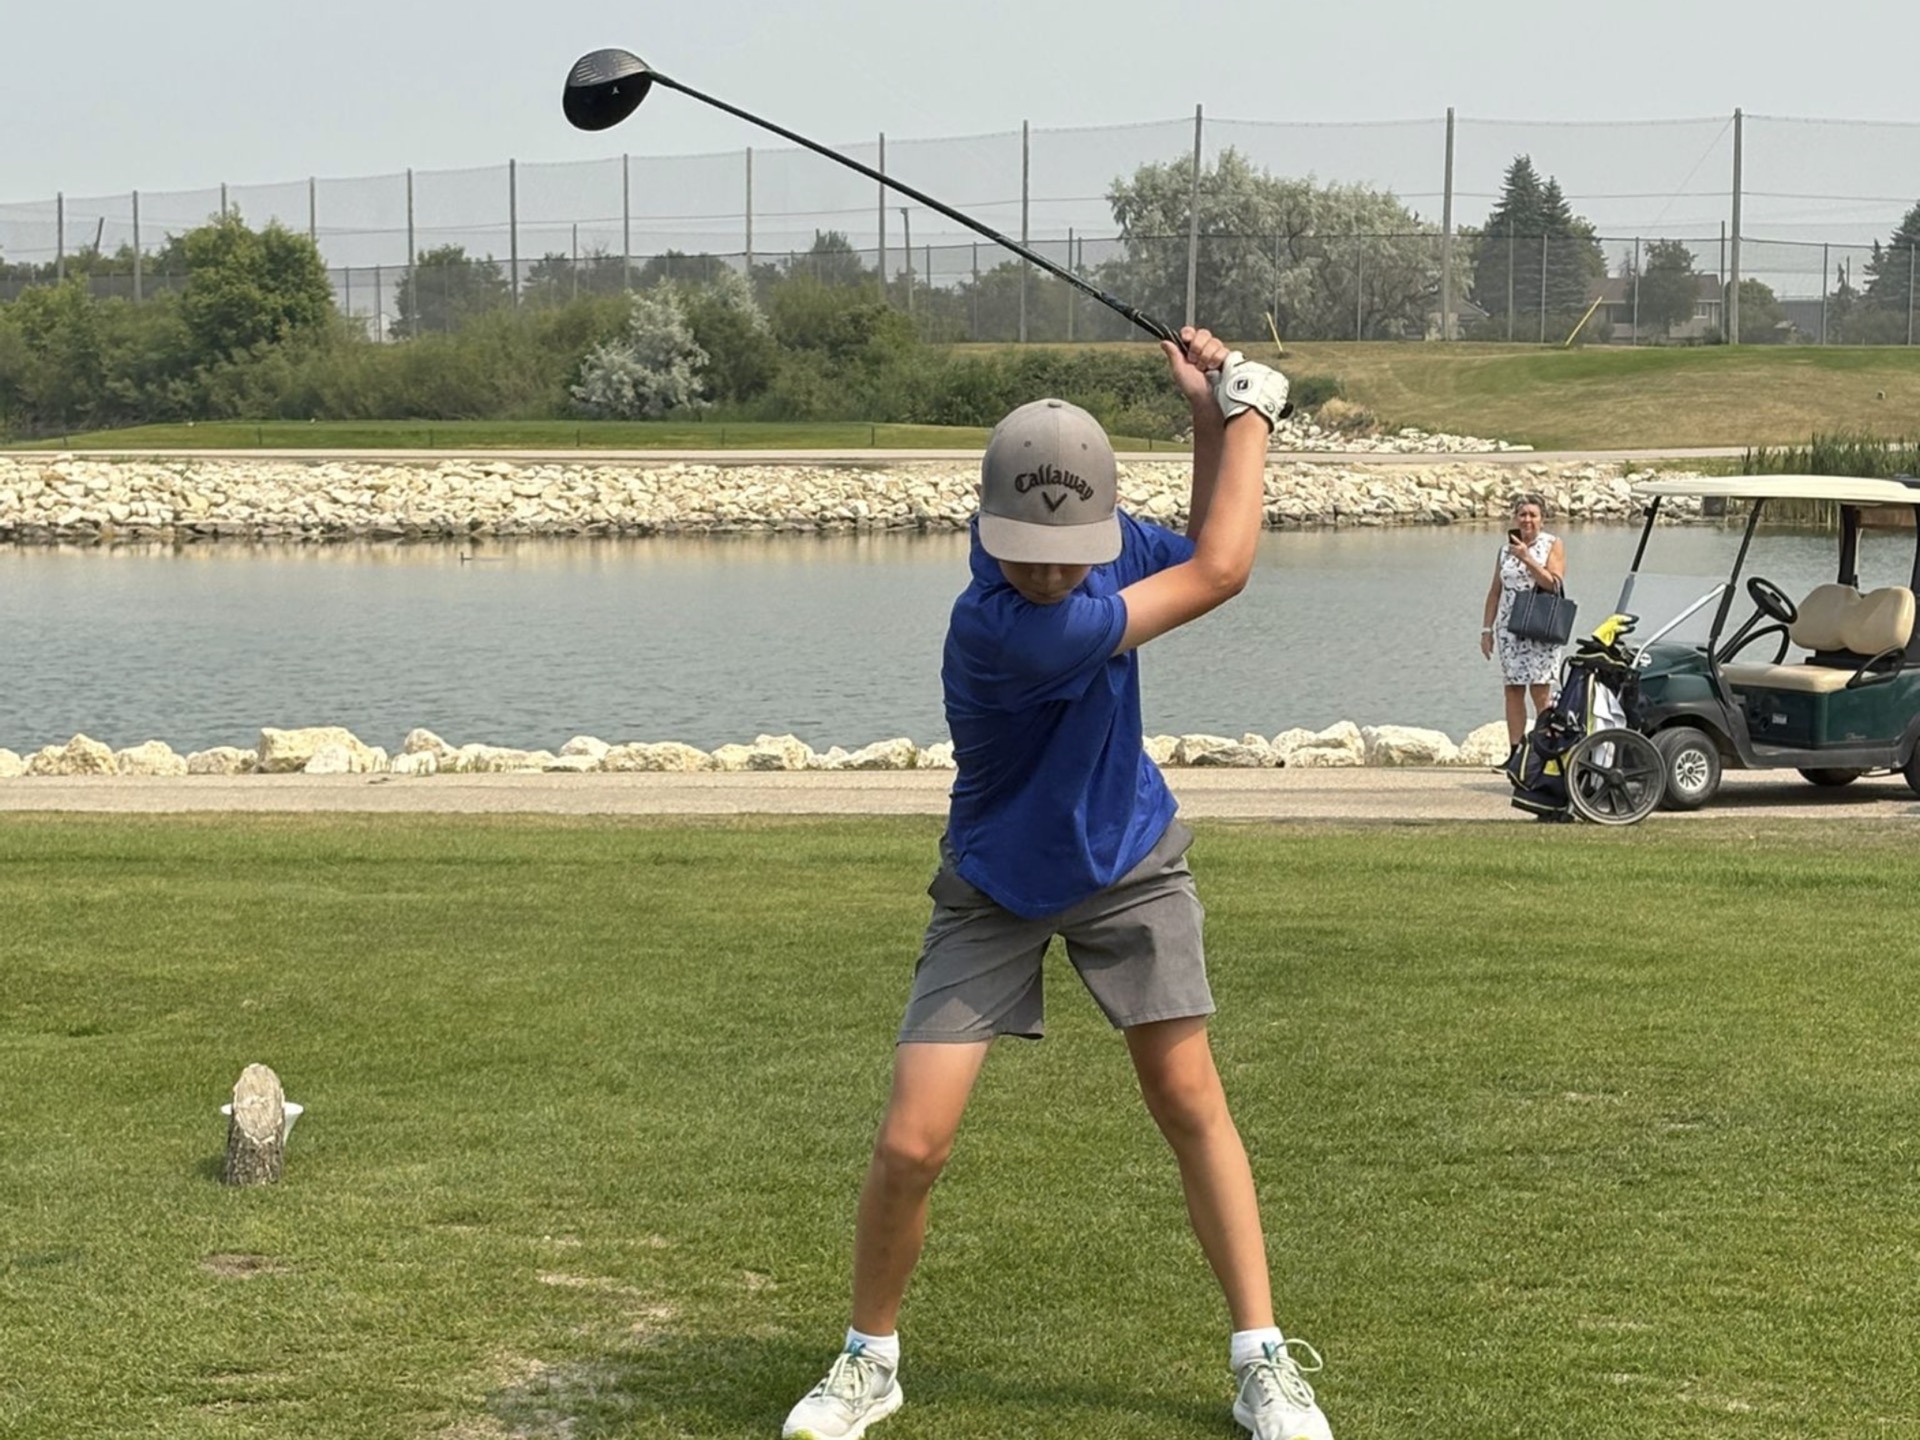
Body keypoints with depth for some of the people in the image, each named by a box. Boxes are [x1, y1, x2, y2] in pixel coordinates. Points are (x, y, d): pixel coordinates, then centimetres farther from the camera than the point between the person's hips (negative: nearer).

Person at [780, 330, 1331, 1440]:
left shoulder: (1109, 539, -16)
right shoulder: (998, 629, -35)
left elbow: (1201, 560, 8)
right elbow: (1220, 573, -29)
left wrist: (1210, 418, -8)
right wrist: (1252, 409, -18)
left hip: (1130, 859, 5)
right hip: (998, 889, -5)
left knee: (1188, 1096, 1)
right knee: (912, 1145, -9)